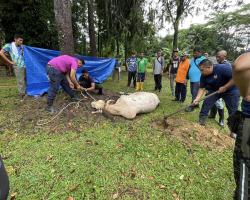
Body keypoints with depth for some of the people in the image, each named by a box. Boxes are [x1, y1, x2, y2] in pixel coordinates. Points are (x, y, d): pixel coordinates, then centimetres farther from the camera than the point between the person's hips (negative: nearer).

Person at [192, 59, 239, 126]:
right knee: (206, 102, -7)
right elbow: (202, 88, -10)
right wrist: (197, 99, -22)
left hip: (231, 90, -4)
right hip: (214, 90, 4)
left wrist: (225, 87, -28)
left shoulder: (222, 68, -31)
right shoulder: (203, 76, -14)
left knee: (233, 110, 1)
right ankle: (201, 119, 7)